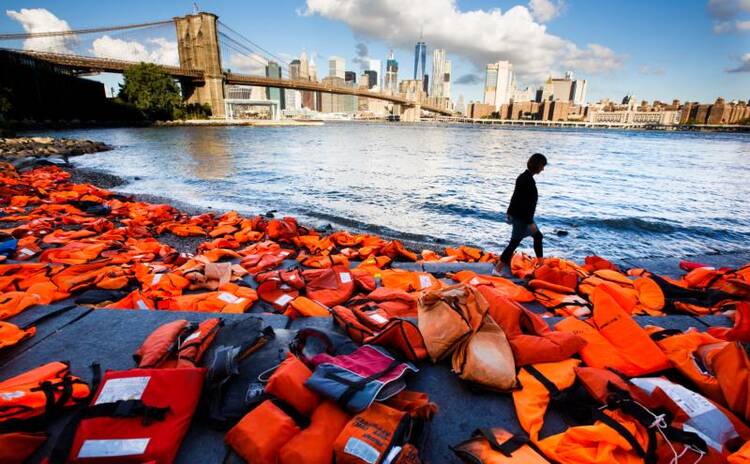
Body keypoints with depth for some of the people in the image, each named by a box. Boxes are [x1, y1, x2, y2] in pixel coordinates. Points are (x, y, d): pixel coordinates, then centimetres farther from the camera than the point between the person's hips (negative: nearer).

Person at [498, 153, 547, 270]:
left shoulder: (524, 176, 7)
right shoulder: (528, 180, -22)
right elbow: (527, 204, -24)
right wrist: (530, 222, -20)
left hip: (519, 215, 10)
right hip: (521, 217, -10)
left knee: (538, 236, 21)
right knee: (515, 242, -3)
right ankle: (499, 267, 4)